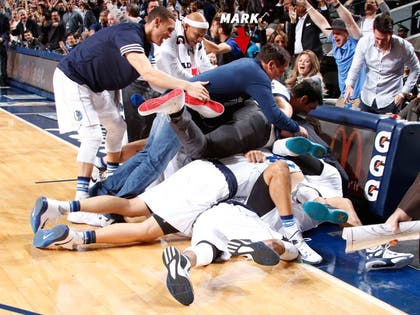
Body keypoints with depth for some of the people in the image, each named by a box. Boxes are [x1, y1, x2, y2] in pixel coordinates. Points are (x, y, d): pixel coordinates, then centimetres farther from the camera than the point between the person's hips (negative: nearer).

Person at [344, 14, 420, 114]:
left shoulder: (404, 47, -14)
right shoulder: (364, 42, -11)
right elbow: (355, 67, -5)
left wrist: (403, 93, -3)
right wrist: (349, 85, -24)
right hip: (366, 99, 2)